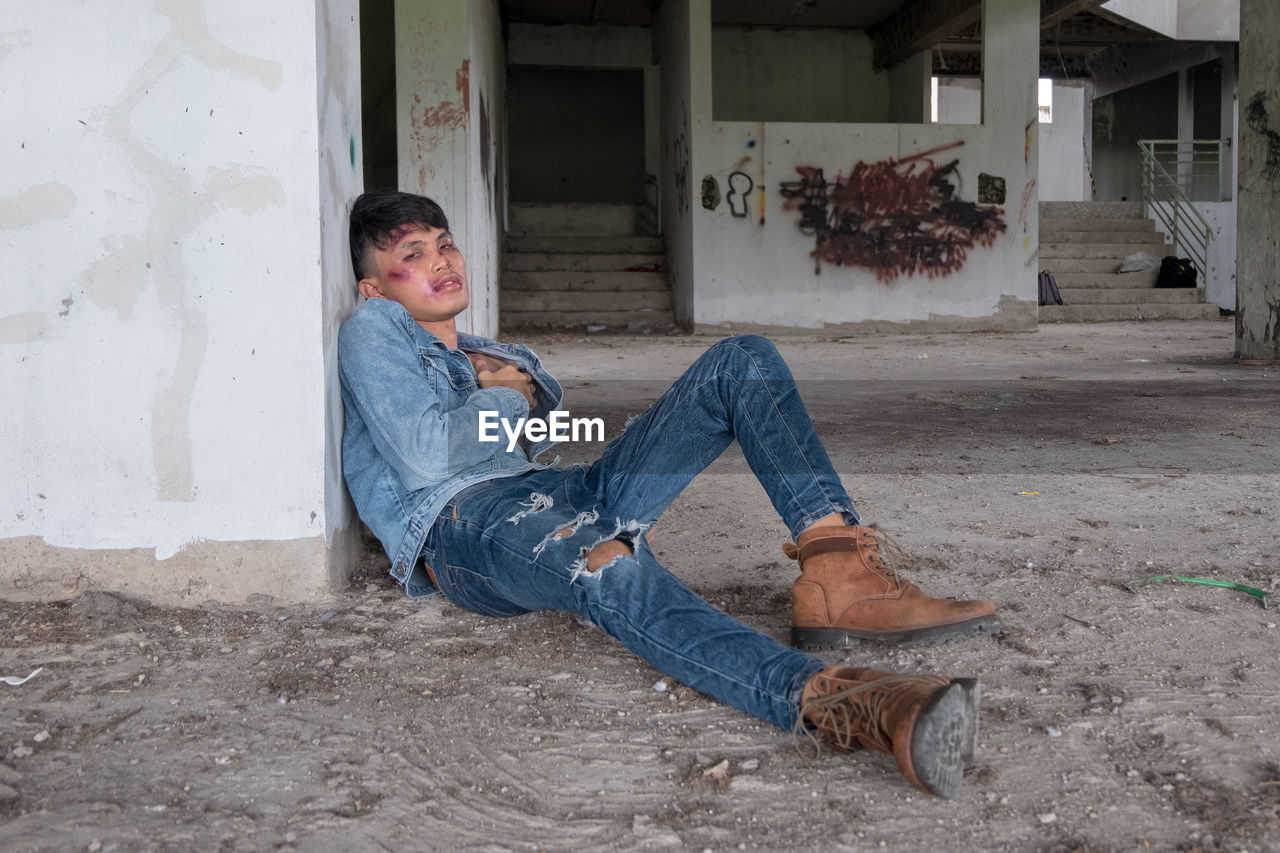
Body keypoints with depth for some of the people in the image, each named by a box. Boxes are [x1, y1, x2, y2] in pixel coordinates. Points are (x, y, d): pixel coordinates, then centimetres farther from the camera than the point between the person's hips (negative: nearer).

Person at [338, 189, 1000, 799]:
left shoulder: (484, 355, 35)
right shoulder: (372, 330, 10)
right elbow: (426, 457, -7)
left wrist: (511, 384, 7)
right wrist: (510, 400, 7)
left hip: (558, 496, 8)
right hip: (463, 524, -8)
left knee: (743, 362, -4)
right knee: (600, 561, -45)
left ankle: (838, 575, -27)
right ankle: (827, 698, -69)